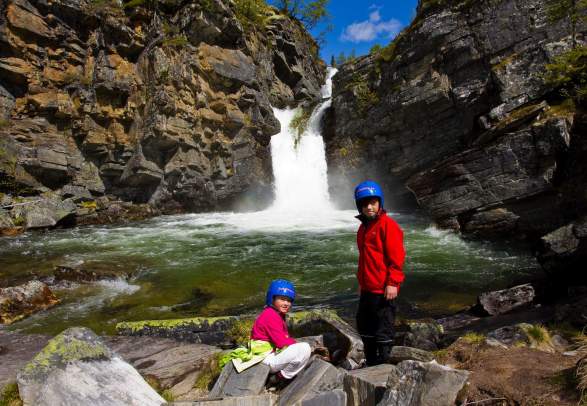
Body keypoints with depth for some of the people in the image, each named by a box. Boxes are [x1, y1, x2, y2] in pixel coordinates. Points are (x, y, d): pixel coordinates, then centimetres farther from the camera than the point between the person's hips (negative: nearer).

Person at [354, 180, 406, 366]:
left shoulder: (388, 225, -12)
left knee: (383, 329, 2)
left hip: (383, 290, -9)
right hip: (367, 289, 9)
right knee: (365, 327, 18)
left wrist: (392, 283, -19)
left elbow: (397, 257, -16)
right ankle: (371, 363, 34)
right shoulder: (363, 227, 14)